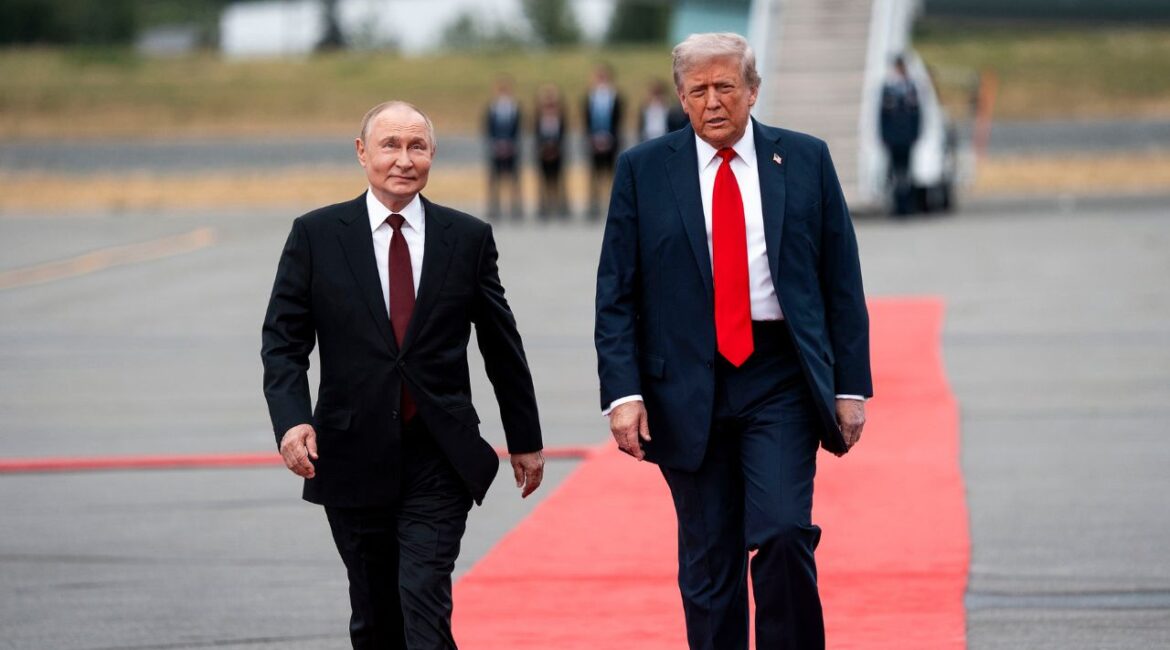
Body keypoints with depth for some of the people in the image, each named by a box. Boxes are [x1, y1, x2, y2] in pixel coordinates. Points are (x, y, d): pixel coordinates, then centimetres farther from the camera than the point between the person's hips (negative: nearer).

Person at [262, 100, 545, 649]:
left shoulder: (468, 238, 4)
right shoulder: (316, 235, 2)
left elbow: (502, 346, 11)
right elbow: (283, 341, 0)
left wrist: (525, 440, 15)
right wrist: (292, 419, -16)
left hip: (440, 460, -1)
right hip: (353, 458, 1)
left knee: (425, 606, -14)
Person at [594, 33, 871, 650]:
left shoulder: (805, 160, 5)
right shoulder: (643, 170, 4)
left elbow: (842, 283, 6)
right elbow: (615, 294, 2)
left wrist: (850, 386, 1)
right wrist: (623, 392, -8)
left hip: (780, 381, -1)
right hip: (687, 386, 1)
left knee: (783, 533, -15)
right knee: (707, 561, 5)